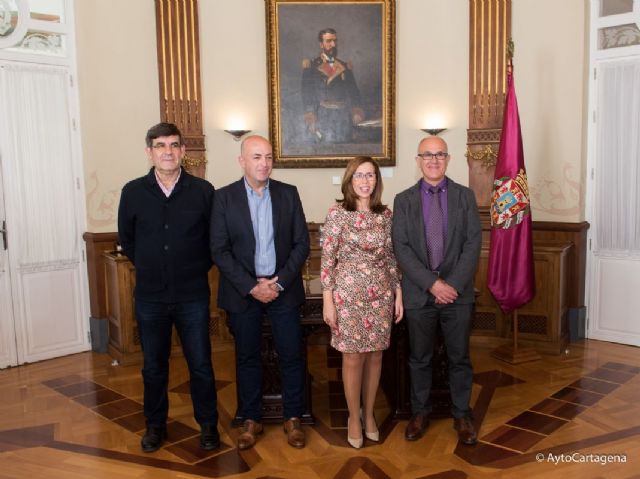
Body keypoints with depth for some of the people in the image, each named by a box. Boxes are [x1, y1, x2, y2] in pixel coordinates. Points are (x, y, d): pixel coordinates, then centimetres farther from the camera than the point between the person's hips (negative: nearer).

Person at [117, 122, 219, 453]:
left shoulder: (203, 190, -6)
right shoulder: (133, 192, -2)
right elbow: (126, 239, 11)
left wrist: (197, 269, 3)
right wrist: (149, 268, 9)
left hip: (192, 296, -1)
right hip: (150, 296, 2)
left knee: (201, 364, 8)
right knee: (153, 366, 15)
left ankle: (208, 425, 26)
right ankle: (155, 425, 34)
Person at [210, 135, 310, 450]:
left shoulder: (288, 193, 1)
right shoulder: (224, 197, -3)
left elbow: (302, 244, 0)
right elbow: (219, 250, -6)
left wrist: (279, 282, -10)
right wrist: (252, 286, -14)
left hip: (284, 288, 1)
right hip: (242, 291, -1)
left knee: (292, 355, 5)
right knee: (247, 357, 10)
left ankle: (293, 418, 22)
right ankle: (251, 419, 26)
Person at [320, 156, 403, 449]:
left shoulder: (385, 214, 5)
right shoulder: (338, 213, -7)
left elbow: (391, 257, 10)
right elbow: (327, 258, -8)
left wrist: (398, 293, 6)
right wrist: (327, 300, -11)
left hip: (381, 294, 4)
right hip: (349, 294, -3)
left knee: (375, 356, 11)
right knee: (353, 358, 4)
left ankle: (369, 413, 30)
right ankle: (353, 417, 24)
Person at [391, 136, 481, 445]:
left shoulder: (465, 196, 4)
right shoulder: (404, 200, 2)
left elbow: (473, 244, -3)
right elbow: (401, 248, -6)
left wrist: (453, 284, -13)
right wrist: (432, 284, -15)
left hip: (458, 292, 0)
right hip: (419, 294, 0)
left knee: (460, 358, 10)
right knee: (419, 358, 12)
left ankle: (461, 414, 27)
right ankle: (420, 413, 28)